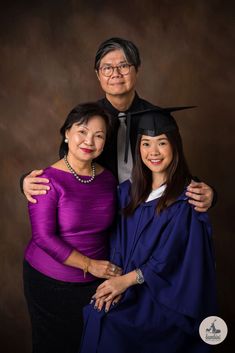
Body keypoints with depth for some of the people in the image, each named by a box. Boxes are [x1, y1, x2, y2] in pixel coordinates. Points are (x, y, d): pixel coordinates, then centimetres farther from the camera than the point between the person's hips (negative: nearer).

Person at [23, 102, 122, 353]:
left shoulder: (107, 179, -1)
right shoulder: (48, 180, -16)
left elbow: (111, 230, 6)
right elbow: (43, 236, -19)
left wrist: (114, 276, 0)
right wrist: (90, 264, -18)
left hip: (96, 284, 4)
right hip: (49, 283, -4)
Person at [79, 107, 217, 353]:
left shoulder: (186, 197, -10)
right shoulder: (129, 190, 7)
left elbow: (171, 258, -14)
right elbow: (119, 242, 8)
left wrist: (126, 280, -13)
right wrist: (115, 281, -7)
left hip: (168, 295, -5)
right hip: (127, 286, 5)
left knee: (107, 320, -21)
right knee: (95, 313, -18)